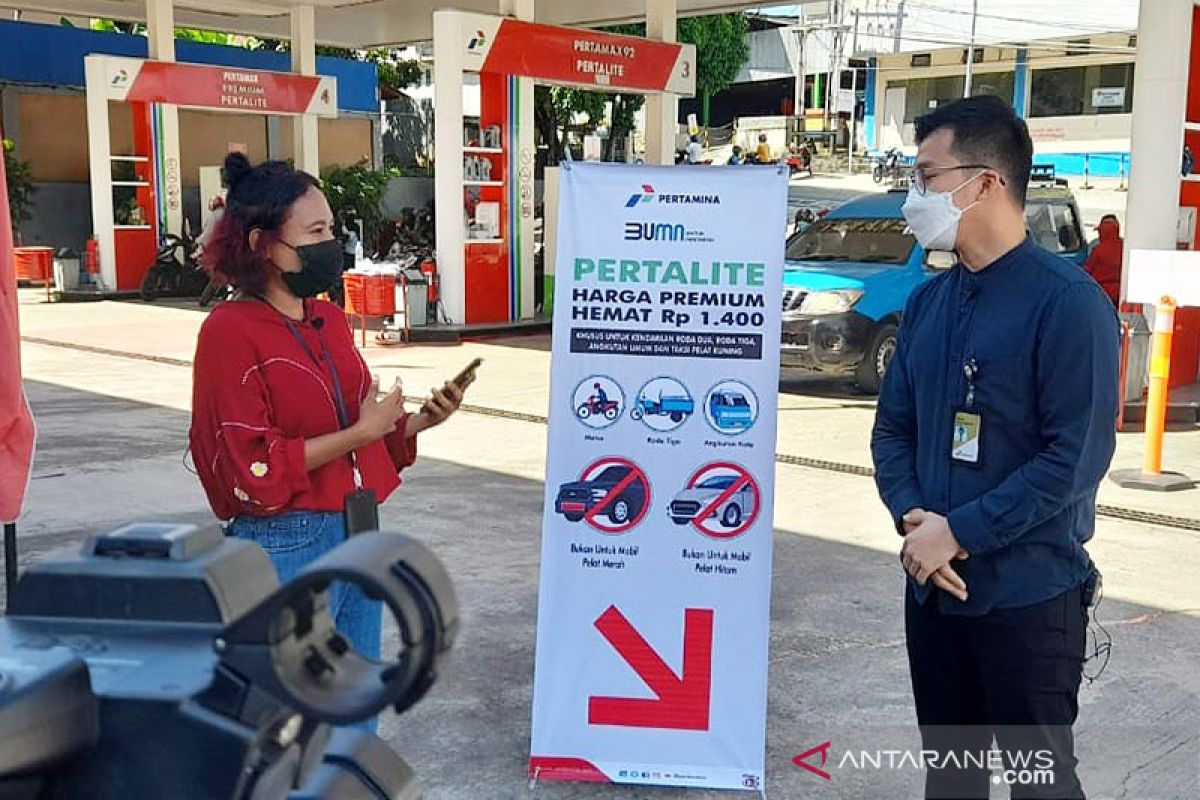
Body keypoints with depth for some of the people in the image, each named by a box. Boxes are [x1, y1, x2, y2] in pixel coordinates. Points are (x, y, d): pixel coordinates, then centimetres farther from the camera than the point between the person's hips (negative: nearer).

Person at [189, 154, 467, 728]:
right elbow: (254, 470, -18)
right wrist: (360, 432, -18)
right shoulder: (232, 330, -13)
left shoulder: (329, 319, 9)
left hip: (356, 535, 8)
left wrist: (418, 421, -1)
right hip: (284, 546, -8)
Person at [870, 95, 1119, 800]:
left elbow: (1077, 455, -19)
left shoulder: (1067, 301, -14)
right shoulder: (928, 301, 9)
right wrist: (914, 519, -8)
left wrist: (958, 532, -18)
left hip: (1029, 595, -6)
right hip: (933, 585, 7)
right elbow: (894, 426, 10)